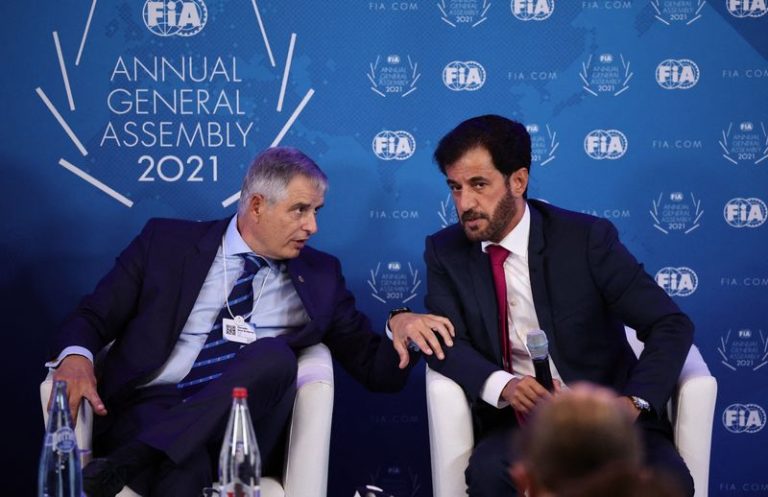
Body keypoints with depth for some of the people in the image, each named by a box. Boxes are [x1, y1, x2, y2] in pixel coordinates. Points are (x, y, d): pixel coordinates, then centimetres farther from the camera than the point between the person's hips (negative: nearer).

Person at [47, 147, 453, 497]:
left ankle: (131, 460, -34)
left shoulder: (318, 275, 16)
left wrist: (402, 334, -7)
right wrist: (76, 357, -14)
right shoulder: (167, 242, 10)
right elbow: (92, 318, 10)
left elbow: (373, 368, 17)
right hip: (146, 412, -3)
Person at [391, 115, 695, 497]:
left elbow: (671, 326, -5)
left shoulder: (586, 238, -4)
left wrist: (634, 403, -22)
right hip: (517, 421, 1)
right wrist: (502, 386, -25)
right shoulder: (445, 251, 6)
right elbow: (446, 341, -4)